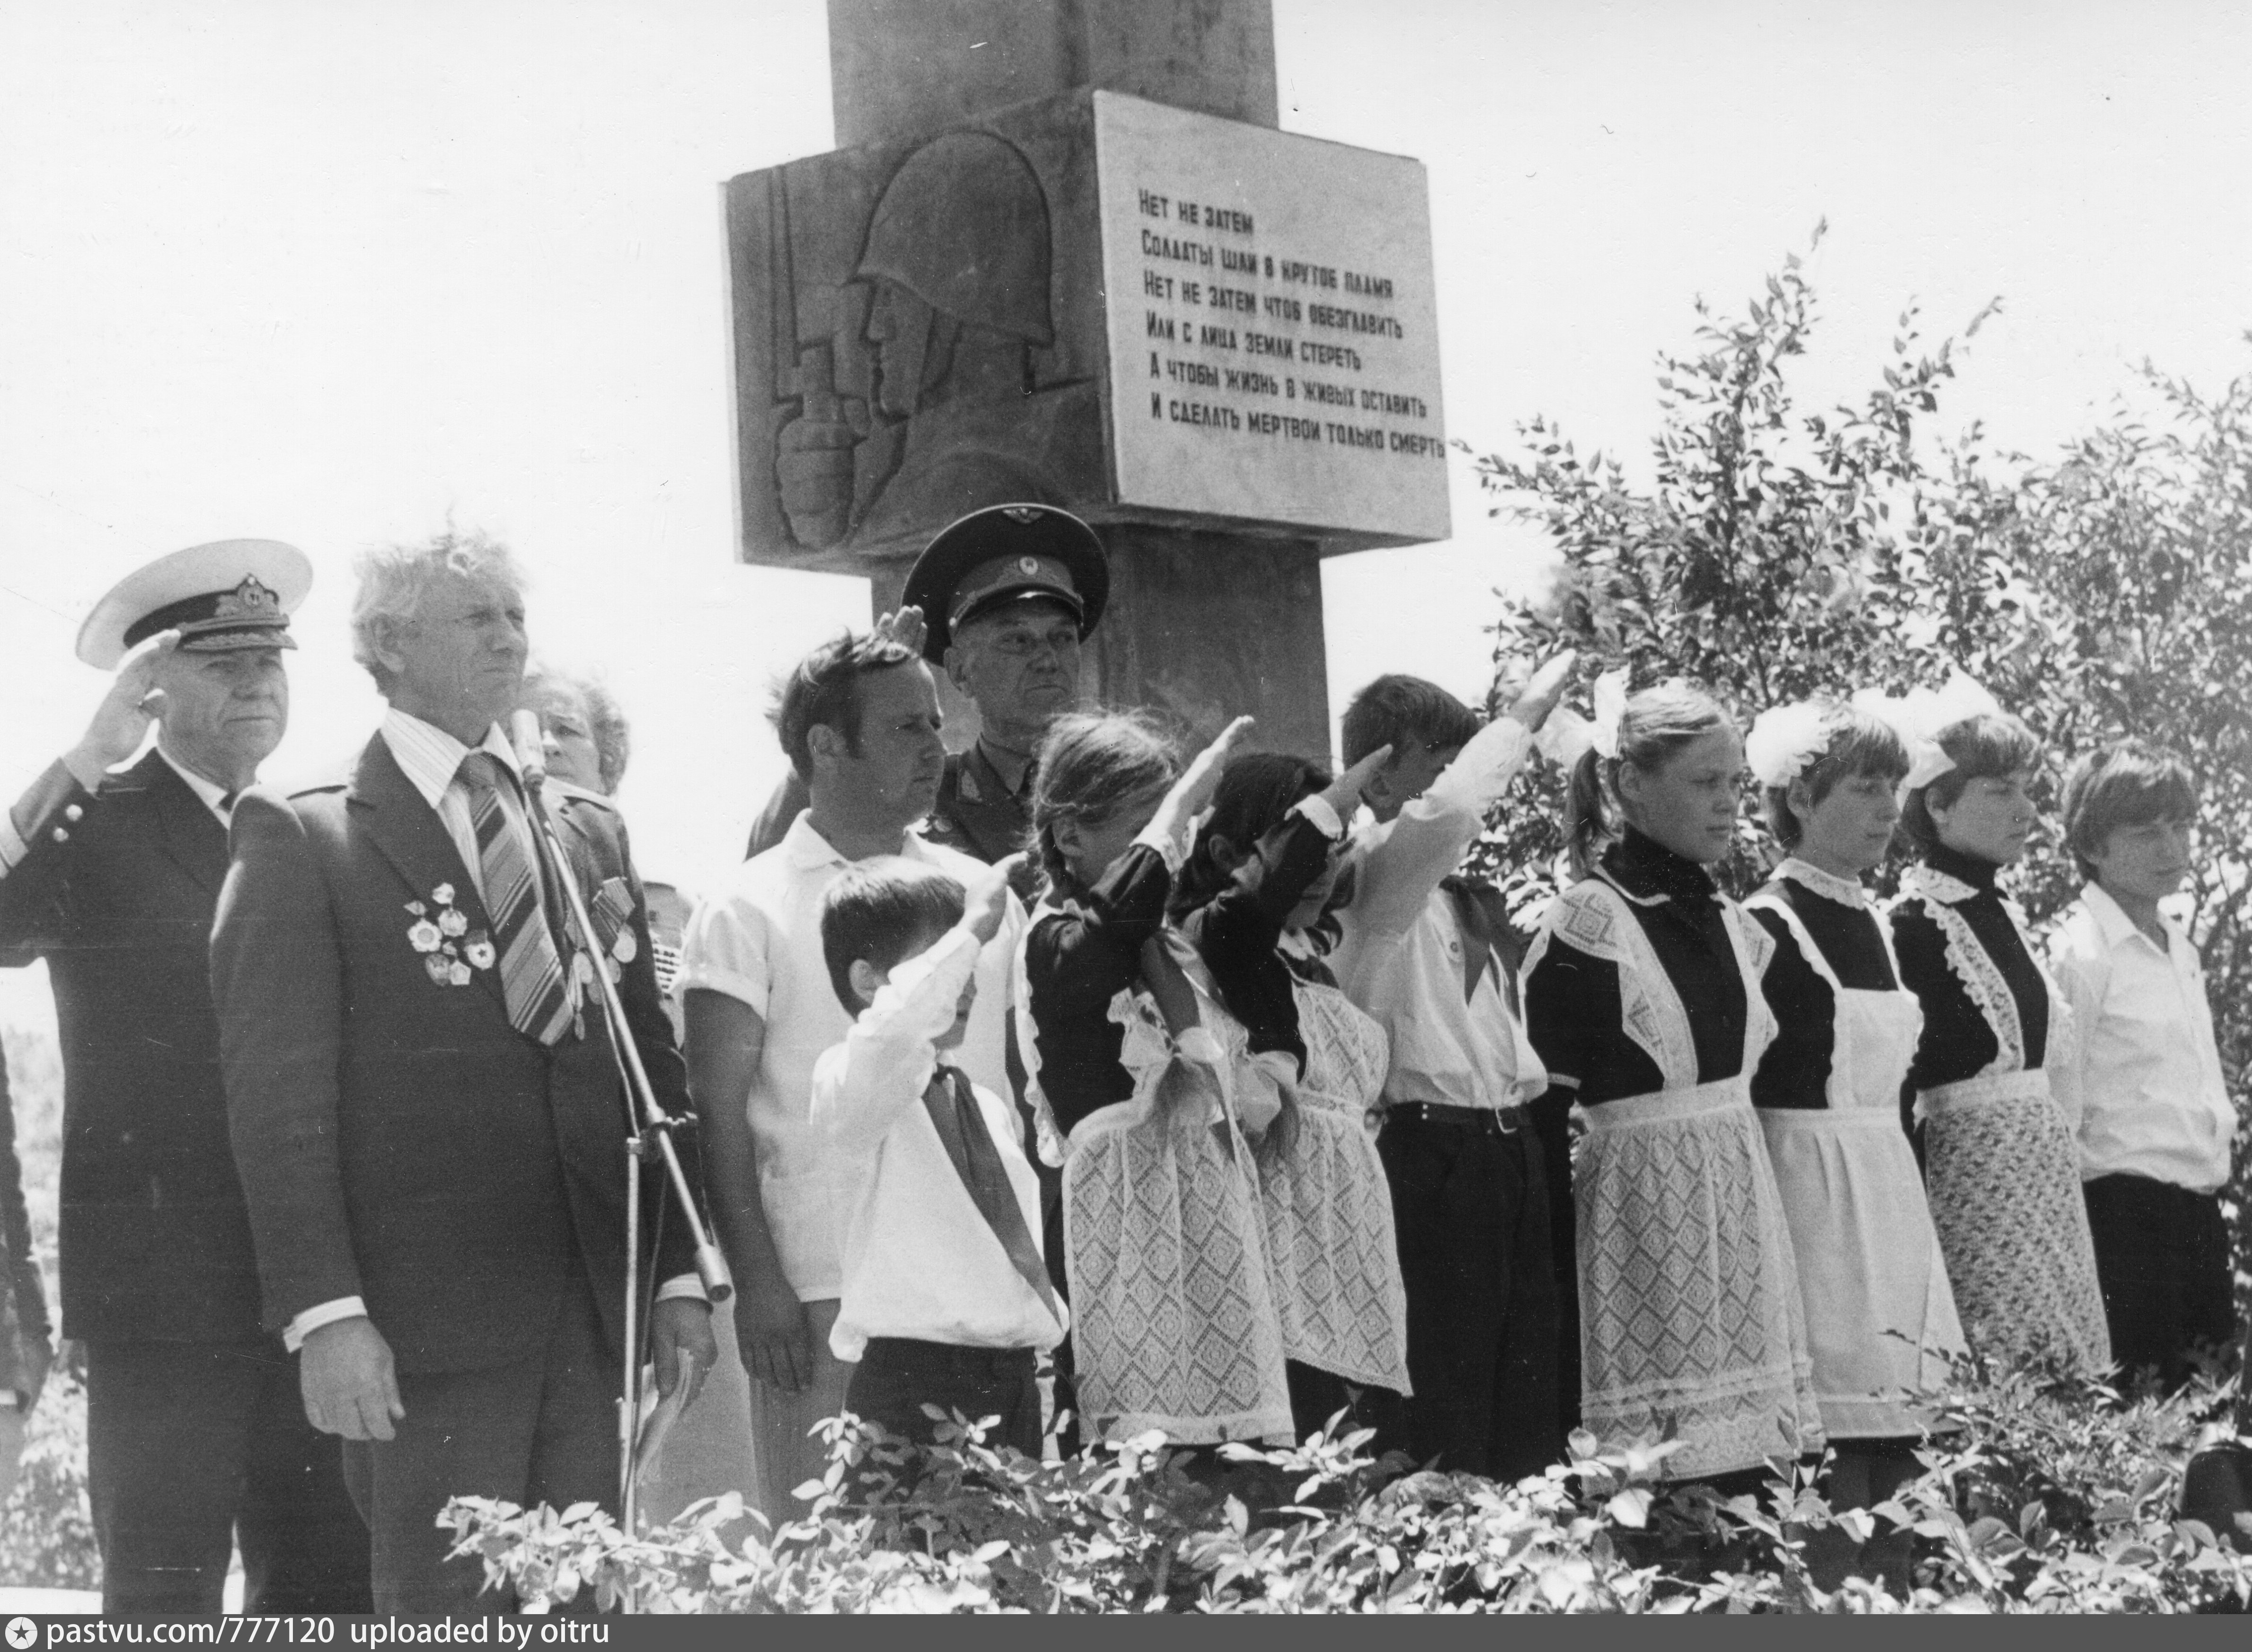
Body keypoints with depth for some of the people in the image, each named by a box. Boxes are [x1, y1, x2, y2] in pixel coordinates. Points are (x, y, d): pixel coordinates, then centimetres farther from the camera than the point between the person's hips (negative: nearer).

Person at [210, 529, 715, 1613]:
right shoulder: (304, 839, 0)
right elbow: (278, 1094, -7)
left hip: (589, 1314, 5)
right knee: (448, 1612, -4)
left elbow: (653, 1062, 18)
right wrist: (324, 1312, -16)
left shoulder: (590, 834, 18)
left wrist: (680, 1274, 11)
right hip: (423, 1321, -5)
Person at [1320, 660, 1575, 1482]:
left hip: (1506, 1141, 9)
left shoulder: (1463, 891, 18)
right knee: (1449, 1387, -8)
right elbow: (1450, 808, -29)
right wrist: (1526, 712, -17)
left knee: (1528, 1375, 11)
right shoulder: (1377, 871, -8)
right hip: (1435, 1144, -9)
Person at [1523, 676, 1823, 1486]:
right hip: (1645, 1199, -7)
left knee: (1749, 1451, 4)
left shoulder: (1729, 920, 12)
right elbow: (1545, 1101, -10)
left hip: (1739, 1197, 7)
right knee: (1662, 1476, -8)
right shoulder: (1588, 919, -9)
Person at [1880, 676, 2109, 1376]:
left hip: (2047, 1179, 8)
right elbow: (1894, 1088, -14)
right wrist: (1913, 1233, -16)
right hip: (1973, 1180, -8)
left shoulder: (2002, 915, 14)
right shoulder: (1914, 925, -11)